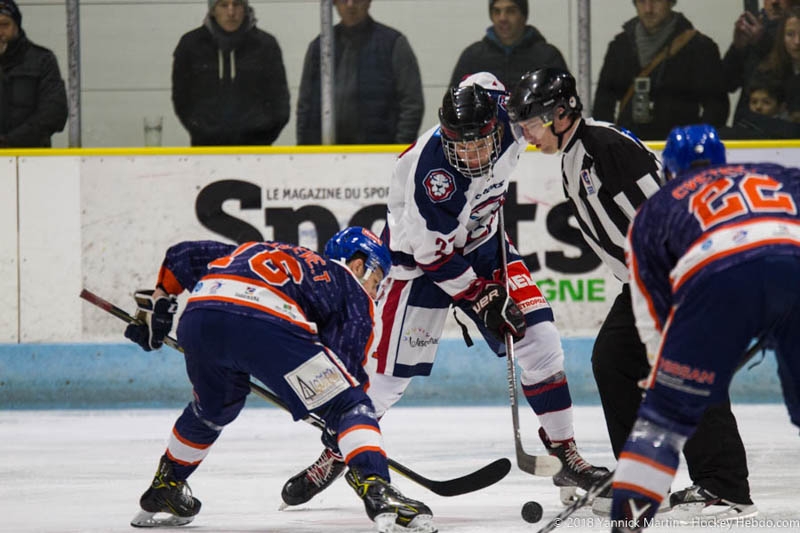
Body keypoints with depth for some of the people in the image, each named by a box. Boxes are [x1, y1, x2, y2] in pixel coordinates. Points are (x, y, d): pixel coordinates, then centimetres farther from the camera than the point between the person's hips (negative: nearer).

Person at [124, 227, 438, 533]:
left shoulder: (261, 251, 41)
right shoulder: (353, 292, 25)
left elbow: (185, 255, 39)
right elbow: (346, 361, 13)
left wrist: (158, 301, 45)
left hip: (198, 314, 6)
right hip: (267, 325, -6)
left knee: (213, 408, 35)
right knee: (348, 405, 3)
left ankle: (164, 489, 46)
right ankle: (377, 492, -17)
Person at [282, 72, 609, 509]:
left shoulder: (504, 120, -21)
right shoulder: (431, 171, -36)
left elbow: (484, 82, 6)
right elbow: (434, 254, -26)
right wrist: (483, 299, -24)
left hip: (482, 240, 5)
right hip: (421, 251, -5)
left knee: (540, 340, -7)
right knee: (392, 368, -8)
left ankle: (566, 456, 3)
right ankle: (338, 451, 16)